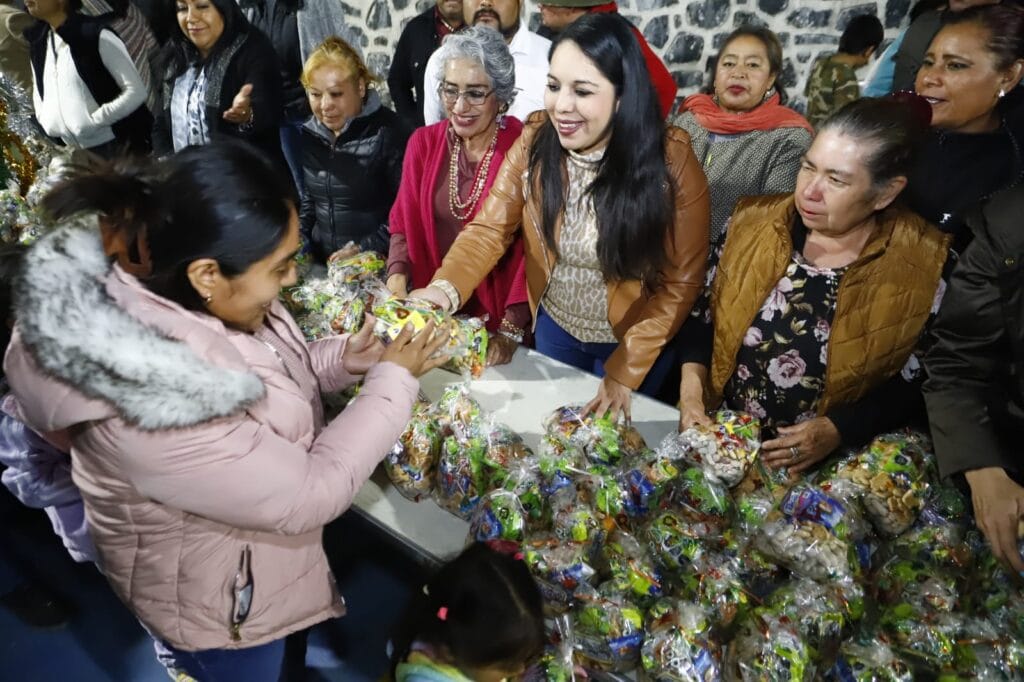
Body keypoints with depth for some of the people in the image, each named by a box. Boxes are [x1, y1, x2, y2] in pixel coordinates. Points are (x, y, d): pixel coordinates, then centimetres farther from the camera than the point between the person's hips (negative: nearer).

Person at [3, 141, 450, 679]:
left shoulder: (168, 293, -17)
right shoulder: (151, 413, -41)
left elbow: (258, 376, 2)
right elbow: (308, 494, -31)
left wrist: (340, 360, -14)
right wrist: (394, 381, -24)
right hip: (214, 599, -7)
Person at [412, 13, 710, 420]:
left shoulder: (672, 161, -23)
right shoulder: (534, 141, -15)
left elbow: (682, 281, -18)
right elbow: (489, 229, -16)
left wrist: (625, 371, -18)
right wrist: (444, 289, -36)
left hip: (634, 339, -3)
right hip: (554, 328, 3)